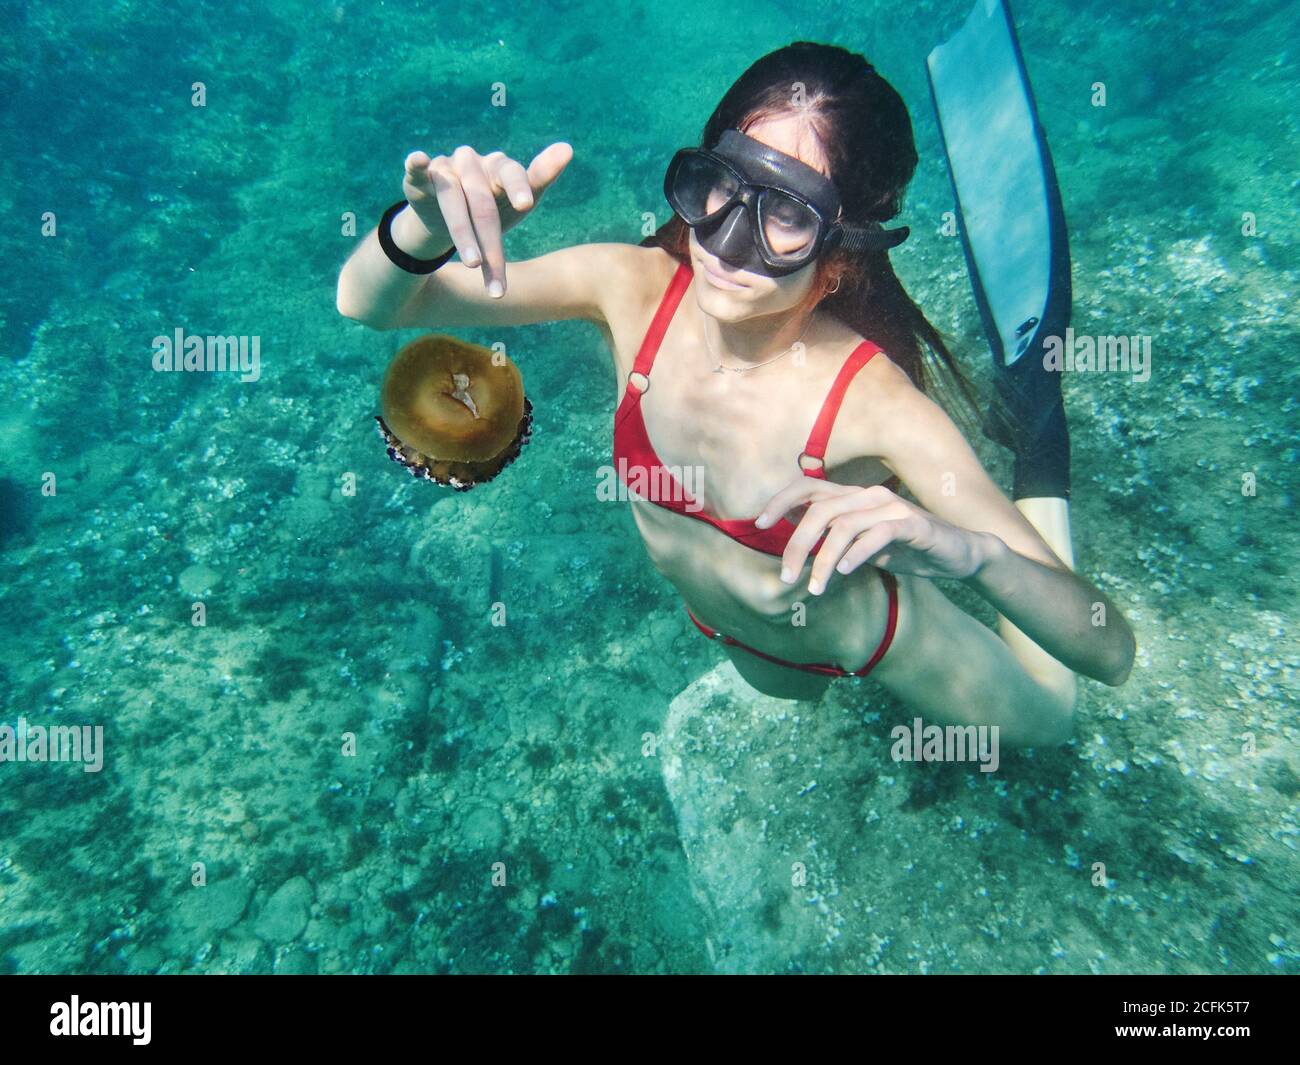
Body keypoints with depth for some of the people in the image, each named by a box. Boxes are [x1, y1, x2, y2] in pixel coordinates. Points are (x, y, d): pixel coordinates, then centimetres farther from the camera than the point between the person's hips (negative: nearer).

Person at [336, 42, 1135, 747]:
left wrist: (969, 552, -58)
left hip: (865, 641, -3)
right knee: (789, 690, 41)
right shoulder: (634, 286, -29)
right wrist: (425, 229, -47)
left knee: (1045, 718, 29)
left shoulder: (871, 400, -39)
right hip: (739, 642, 3)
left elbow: (1110, 652, -37)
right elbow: (370, 304, -25)